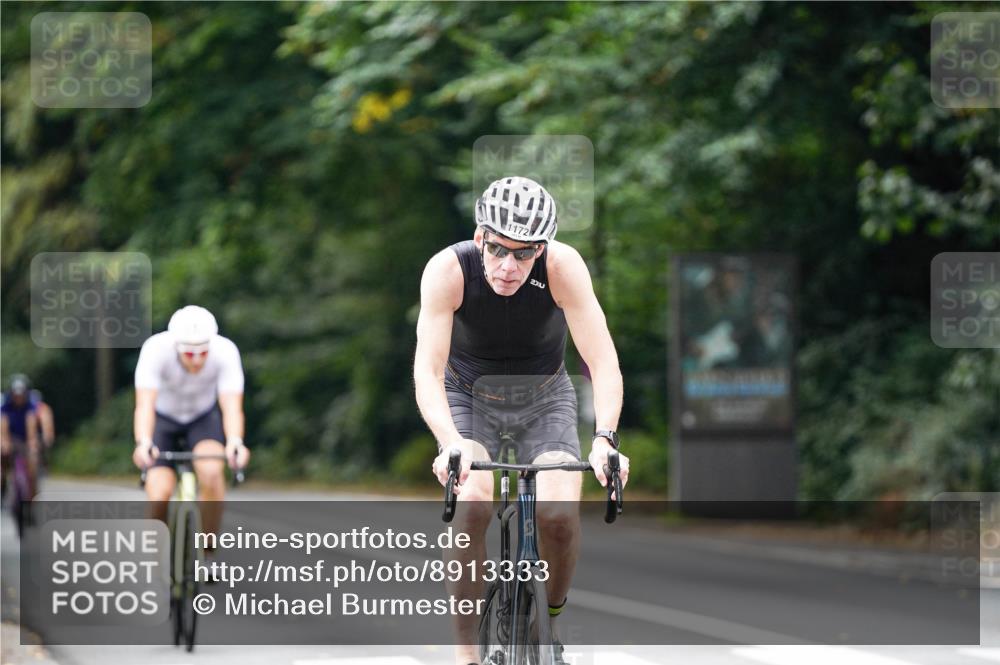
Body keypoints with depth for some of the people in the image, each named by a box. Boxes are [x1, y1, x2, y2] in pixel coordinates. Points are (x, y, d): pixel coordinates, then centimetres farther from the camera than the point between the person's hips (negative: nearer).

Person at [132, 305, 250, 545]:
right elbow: (144, 405, -41)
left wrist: (235, 442, -57)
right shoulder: (155, 349, -33)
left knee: (211, 471, -30)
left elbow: (232, 406, -37)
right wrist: (143, 443, -60)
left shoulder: (225, 352, -30)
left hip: (205, 416, 0)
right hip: (163, 418, 0)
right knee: (159, 497, -19)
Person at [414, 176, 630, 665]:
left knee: (560, 514, -20)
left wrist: (604, 439, -47)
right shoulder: (447, 270, -29)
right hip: (469, 394, -1)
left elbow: (603, 360, -32)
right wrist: (451, 444, -50)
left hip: (544, 395, 1)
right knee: (473, 504, -26)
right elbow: (428, 370, -34)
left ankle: (551, 622, 8)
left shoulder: (563, 266, -29)